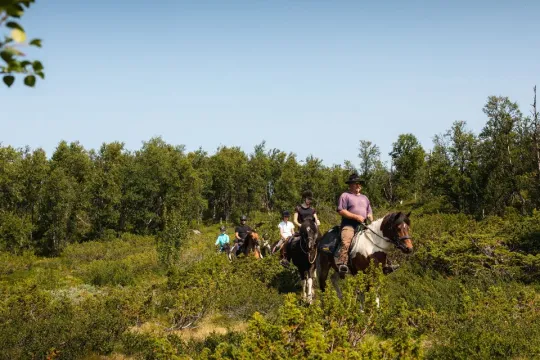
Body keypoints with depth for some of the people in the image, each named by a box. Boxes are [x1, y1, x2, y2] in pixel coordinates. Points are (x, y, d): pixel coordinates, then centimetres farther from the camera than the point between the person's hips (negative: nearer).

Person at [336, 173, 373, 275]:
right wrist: (356, 217, -13)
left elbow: (369, 212, 31)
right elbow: (341, 211, -7)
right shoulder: (345, 196, 6)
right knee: (346, 242, -31)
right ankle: (341, 264, -41)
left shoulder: (364, 198, 27)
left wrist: (370, 219, 7)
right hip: (349, 225, -6)